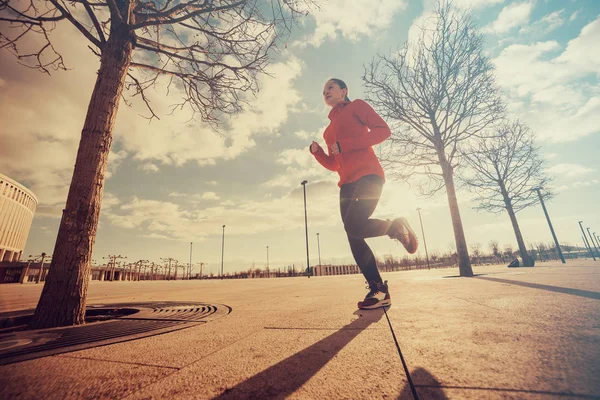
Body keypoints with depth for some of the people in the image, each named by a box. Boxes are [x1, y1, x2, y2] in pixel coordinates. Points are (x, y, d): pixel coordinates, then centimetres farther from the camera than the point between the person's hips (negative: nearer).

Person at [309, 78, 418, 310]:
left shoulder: (357, 106, 11)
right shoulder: (330, 128, 27)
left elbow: (383, 130, -4)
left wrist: (346, 144, -11)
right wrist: (317, 152, 4)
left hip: (367, 175, -7)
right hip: (347, 183, 7)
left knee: (354, 226, -24)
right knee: (354, 237, -3)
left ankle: (397, 228, 5)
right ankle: (378, 291, 5)